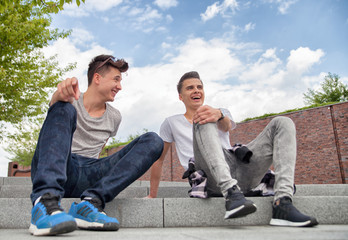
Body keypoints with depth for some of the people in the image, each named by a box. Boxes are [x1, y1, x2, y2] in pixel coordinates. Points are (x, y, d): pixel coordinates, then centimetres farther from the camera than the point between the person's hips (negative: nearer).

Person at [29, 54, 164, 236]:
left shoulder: (114, 117, 18)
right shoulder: (72, 101, 6)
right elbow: (56, 102, -19)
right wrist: (62, 92, -42)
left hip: (86, 179, 4)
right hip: (56, 172, -3)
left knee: (153, 141, -9)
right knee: (64, 109, -26)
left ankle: (91, 201, -29)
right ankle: (46, 201, -46)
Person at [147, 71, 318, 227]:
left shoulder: (222, 112, 27)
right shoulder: (172, 123, 23)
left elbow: (226, 126, 1)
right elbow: (158, 159, 22)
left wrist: (218, 115, -26)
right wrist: (152, 196, 14)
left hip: (241, 171, 4)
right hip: (212, 176, -3)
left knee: (282, 123, -9)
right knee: (203, 122, -26)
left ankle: (283, 204, -29)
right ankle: (232, 194, -45)